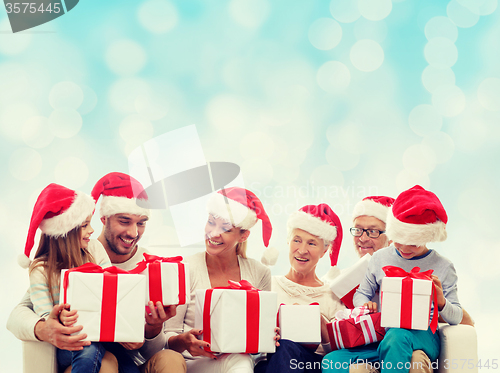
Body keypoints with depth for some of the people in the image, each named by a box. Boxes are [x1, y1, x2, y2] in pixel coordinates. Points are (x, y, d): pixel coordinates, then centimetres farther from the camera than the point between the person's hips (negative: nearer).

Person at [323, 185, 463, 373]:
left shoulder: (442, 267, 4)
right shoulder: (381, 258, 10)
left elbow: (456, 318, 7)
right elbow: (361, 293, 19)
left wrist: (441, 302, -16)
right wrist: (365, 305, -6)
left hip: (421, 336, -2)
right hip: (382, 334, 3)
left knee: (397, 336, -42)